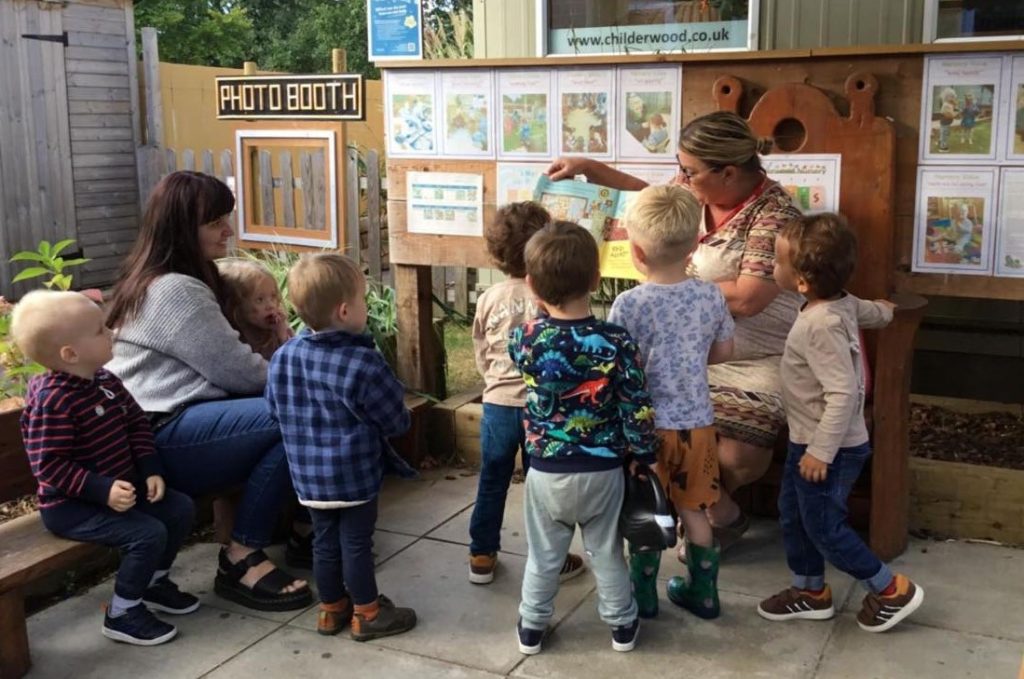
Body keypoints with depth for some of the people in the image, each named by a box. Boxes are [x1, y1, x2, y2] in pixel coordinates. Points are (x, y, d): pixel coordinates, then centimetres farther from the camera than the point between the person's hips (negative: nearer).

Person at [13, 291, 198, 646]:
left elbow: (137, 424, 9)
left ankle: (154, 581, 26)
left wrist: (151, 471, -3)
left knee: (180, 508, 6)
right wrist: (103, 491, -31)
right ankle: (122, 614, -4)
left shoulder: (105, 381, 3)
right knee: (148, 533, -23)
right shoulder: (50, 402, -25)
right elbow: (49, 465, -26)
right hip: (71, 505, -9)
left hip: (121, 486, 9)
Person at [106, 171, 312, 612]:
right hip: (161, 440, -10)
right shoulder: (175, 291, -14)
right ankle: (241, 559, -15)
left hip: (172, 430, 10)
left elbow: (223, 363, 17)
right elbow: (238, 371, -14)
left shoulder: (161, 281, 19)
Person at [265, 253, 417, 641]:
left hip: (308, 474, 6)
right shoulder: (362, 363, -21)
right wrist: (401, 419, 12)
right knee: (356, 543, 7)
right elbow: (396, 420, -11)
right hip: (354, 474, -6)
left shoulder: (282, 357, -3)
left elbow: (276, 411, 9)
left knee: (324, 540, 18)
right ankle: (367, 614, 21)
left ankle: (331, 608, 32)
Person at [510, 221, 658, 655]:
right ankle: (621, 625, 34)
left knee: (543, 556, 17)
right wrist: (646, 454, 3)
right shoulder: (616, 343, -18)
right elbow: (637, 411, -13)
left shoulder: (525, 339, -14)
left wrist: (543, 303, 20)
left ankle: (532, 627, 31)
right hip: (602, 471, 0)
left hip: (546, 471, 1)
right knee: (606, 552, 18)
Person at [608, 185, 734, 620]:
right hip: (697, 422, 4)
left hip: (649, 425, -3)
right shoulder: (710, 296, -6)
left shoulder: (629, 304, -20)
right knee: (693, 510, 19)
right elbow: (723, 351, 7)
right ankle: (703, 592, 29)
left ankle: (643, 594, 28)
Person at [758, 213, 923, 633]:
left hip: (829, 448, -10)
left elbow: (843, 393, -31)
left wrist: (821, 451, -27)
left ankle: (892, 590, 20)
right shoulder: (842, 303, -1)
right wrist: (885, 310, 46)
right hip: (808, 440, 10)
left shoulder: (823, 325, -29)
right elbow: (870, 313, 22)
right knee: (792, 514, 18)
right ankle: (810, 592, 33)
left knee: (824, 527, 4)